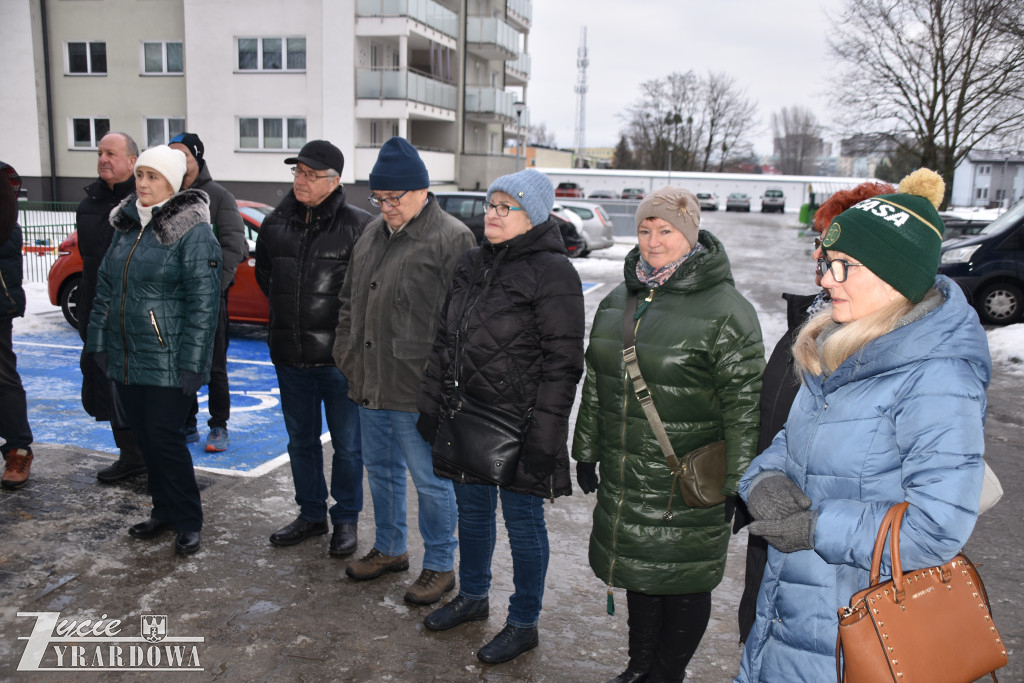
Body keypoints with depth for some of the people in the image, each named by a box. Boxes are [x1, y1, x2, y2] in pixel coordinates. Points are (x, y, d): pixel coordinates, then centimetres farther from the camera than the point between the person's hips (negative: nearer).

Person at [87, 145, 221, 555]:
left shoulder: (193, 232, -12)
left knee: (165, 439, -3)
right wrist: (98, 342, 12)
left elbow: (203, 303, -15)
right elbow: (106, 286, 16)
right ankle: (163, 511, 30)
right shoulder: (126, 224, 11)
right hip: (124, 359, 7)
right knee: (144, 438, 14)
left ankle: (188, 522, 14)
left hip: (167, 363, -7)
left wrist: (191, 363, -18)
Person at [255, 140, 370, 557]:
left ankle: (346, 519, 23)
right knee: (301, 440, 17)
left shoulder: (357, 225, -11)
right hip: (290, 356, 5)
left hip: (339, 356, -5)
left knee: (347, 444, 7)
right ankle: (311, 514, 33)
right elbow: (264, 275, 24)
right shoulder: (276, 223, 6)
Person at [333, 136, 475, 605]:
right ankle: (390, 548, 39)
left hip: (417, 390, -8)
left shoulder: (451, 239, -13)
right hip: (369, 383, 8)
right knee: (380, 468, 20)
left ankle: (440, 565, 22)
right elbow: (350, 299, 21)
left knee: (431, 479, 4)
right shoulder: (374, 232, 13)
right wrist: (346, 353, 14)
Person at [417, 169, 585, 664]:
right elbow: (444, 340, 16)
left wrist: (544, 436, -19)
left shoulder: (552, 273, -13)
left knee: (522, 522, 7)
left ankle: (523, 624, 26)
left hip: (518, 426, -7)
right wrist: (430, 402, 14)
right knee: (472, 511, 21)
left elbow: (562, 363, -16)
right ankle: (472, 597, 43)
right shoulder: (470, 265, 10)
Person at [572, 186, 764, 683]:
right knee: (638, 571, 20)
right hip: (624, 480, 6)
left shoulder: (725, 311, -13)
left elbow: (745, 406, -13)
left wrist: (736, 483, -13)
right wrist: (586, 451, 16)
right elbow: (595, 385, 15)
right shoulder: (618, 302, 8)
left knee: (684, 584, 9)